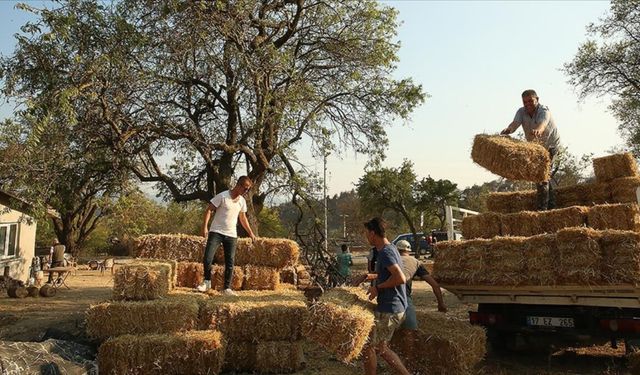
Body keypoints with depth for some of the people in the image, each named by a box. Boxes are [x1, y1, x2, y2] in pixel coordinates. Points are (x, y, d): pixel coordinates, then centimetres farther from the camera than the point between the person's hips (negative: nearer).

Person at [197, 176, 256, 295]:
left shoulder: (242, 201, 7)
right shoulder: (222, 196, -11)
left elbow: (243, 218, 20)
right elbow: (208, 210, -9)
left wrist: (251, 233, 19)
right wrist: (205, 226, -20)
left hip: (231, 235, 4)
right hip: (216, 232, -4)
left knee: (230, 263, 3)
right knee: (208, 258, -12)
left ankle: (227, 288, 13)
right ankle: (207, 282, 9)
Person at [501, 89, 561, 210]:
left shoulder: (544, 111, -27)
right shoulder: (522, 111, -12)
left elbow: (543, 123, -49)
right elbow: (515, 123, -32)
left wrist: (538, 130, -74)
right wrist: (508, 129, -56)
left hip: (550, 145, -6)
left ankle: (542, 207, -14)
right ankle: (551, 204, 30)